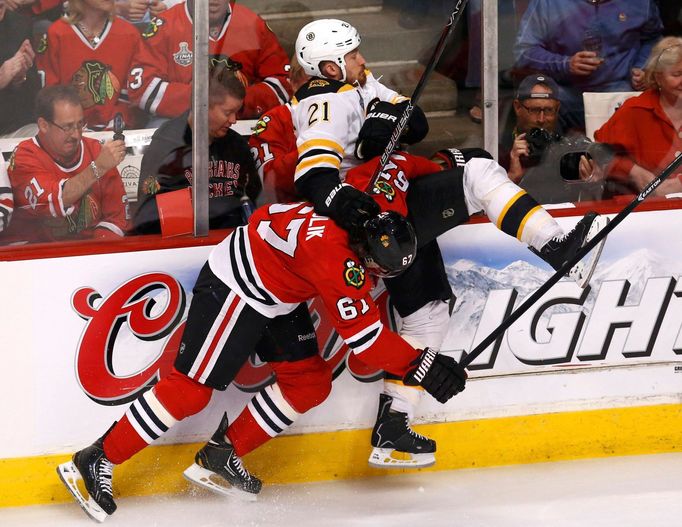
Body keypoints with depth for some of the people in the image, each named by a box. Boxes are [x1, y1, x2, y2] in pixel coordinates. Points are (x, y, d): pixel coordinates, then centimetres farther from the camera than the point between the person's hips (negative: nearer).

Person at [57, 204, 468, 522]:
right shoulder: (336, 257, -34)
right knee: (193, 388, -11)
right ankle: (96, 462, -5)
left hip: (276, 299, 10)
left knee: (312, 382, 6)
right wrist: (420, 366, -28)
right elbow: (363, 335, -31)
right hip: (235, 287, -10)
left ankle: (220, 457, 12)